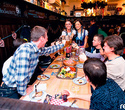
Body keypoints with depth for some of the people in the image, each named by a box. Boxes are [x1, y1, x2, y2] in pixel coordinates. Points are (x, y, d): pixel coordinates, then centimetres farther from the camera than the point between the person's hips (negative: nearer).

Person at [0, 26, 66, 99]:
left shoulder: (38, 49, -5)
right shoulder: (25, 50, -31)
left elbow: (48, 50, 15)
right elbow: (21, 78, -31)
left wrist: (62, 44, 25)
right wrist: (24, 94, -17)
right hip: (10, 90, -7)